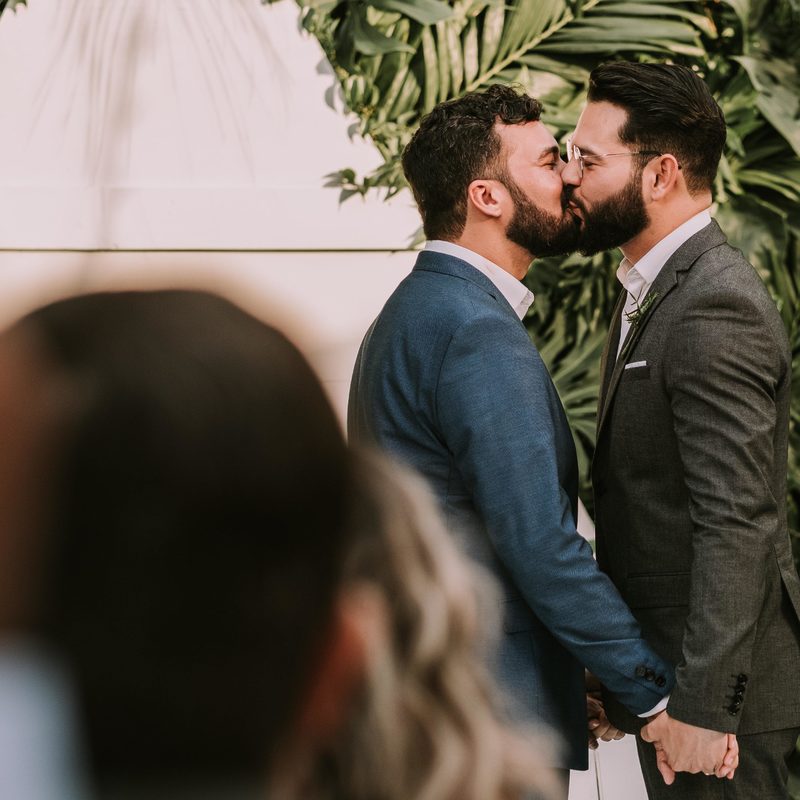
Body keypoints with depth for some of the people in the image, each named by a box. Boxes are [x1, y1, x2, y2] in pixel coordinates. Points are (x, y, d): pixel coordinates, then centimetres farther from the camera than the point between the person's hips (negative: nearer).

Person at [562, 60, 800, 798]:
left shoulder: (715, 311, -20)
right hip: (658, 670, 10)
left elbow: (738, 524, -25)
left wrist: (702, 706, -24)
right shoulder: (654, 291, 11)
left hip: (712, 685, -10)